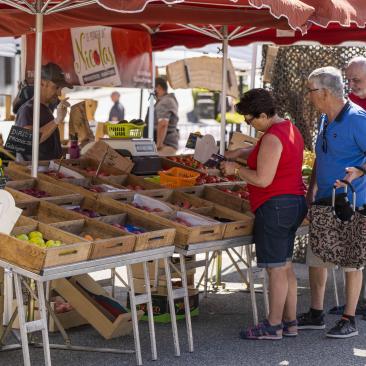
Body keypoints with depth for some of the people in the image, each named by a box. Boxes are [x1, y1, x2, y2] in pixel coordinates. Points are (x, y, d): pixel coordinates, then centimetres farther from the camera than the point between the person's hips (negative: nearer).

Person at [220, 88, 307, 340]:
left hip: (275, 207, -10)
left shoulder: (272, 138, -19)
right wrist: (239, 153, 17)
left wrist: (236, 169, -8)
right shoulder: (290, 129, 14)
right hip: (295, 203, 10)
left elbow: (262, 179, -22)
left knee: (276, 269, -2)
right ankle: (290, 322, 21)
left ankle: (273, 326, 6)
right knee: (285, 267, 15)